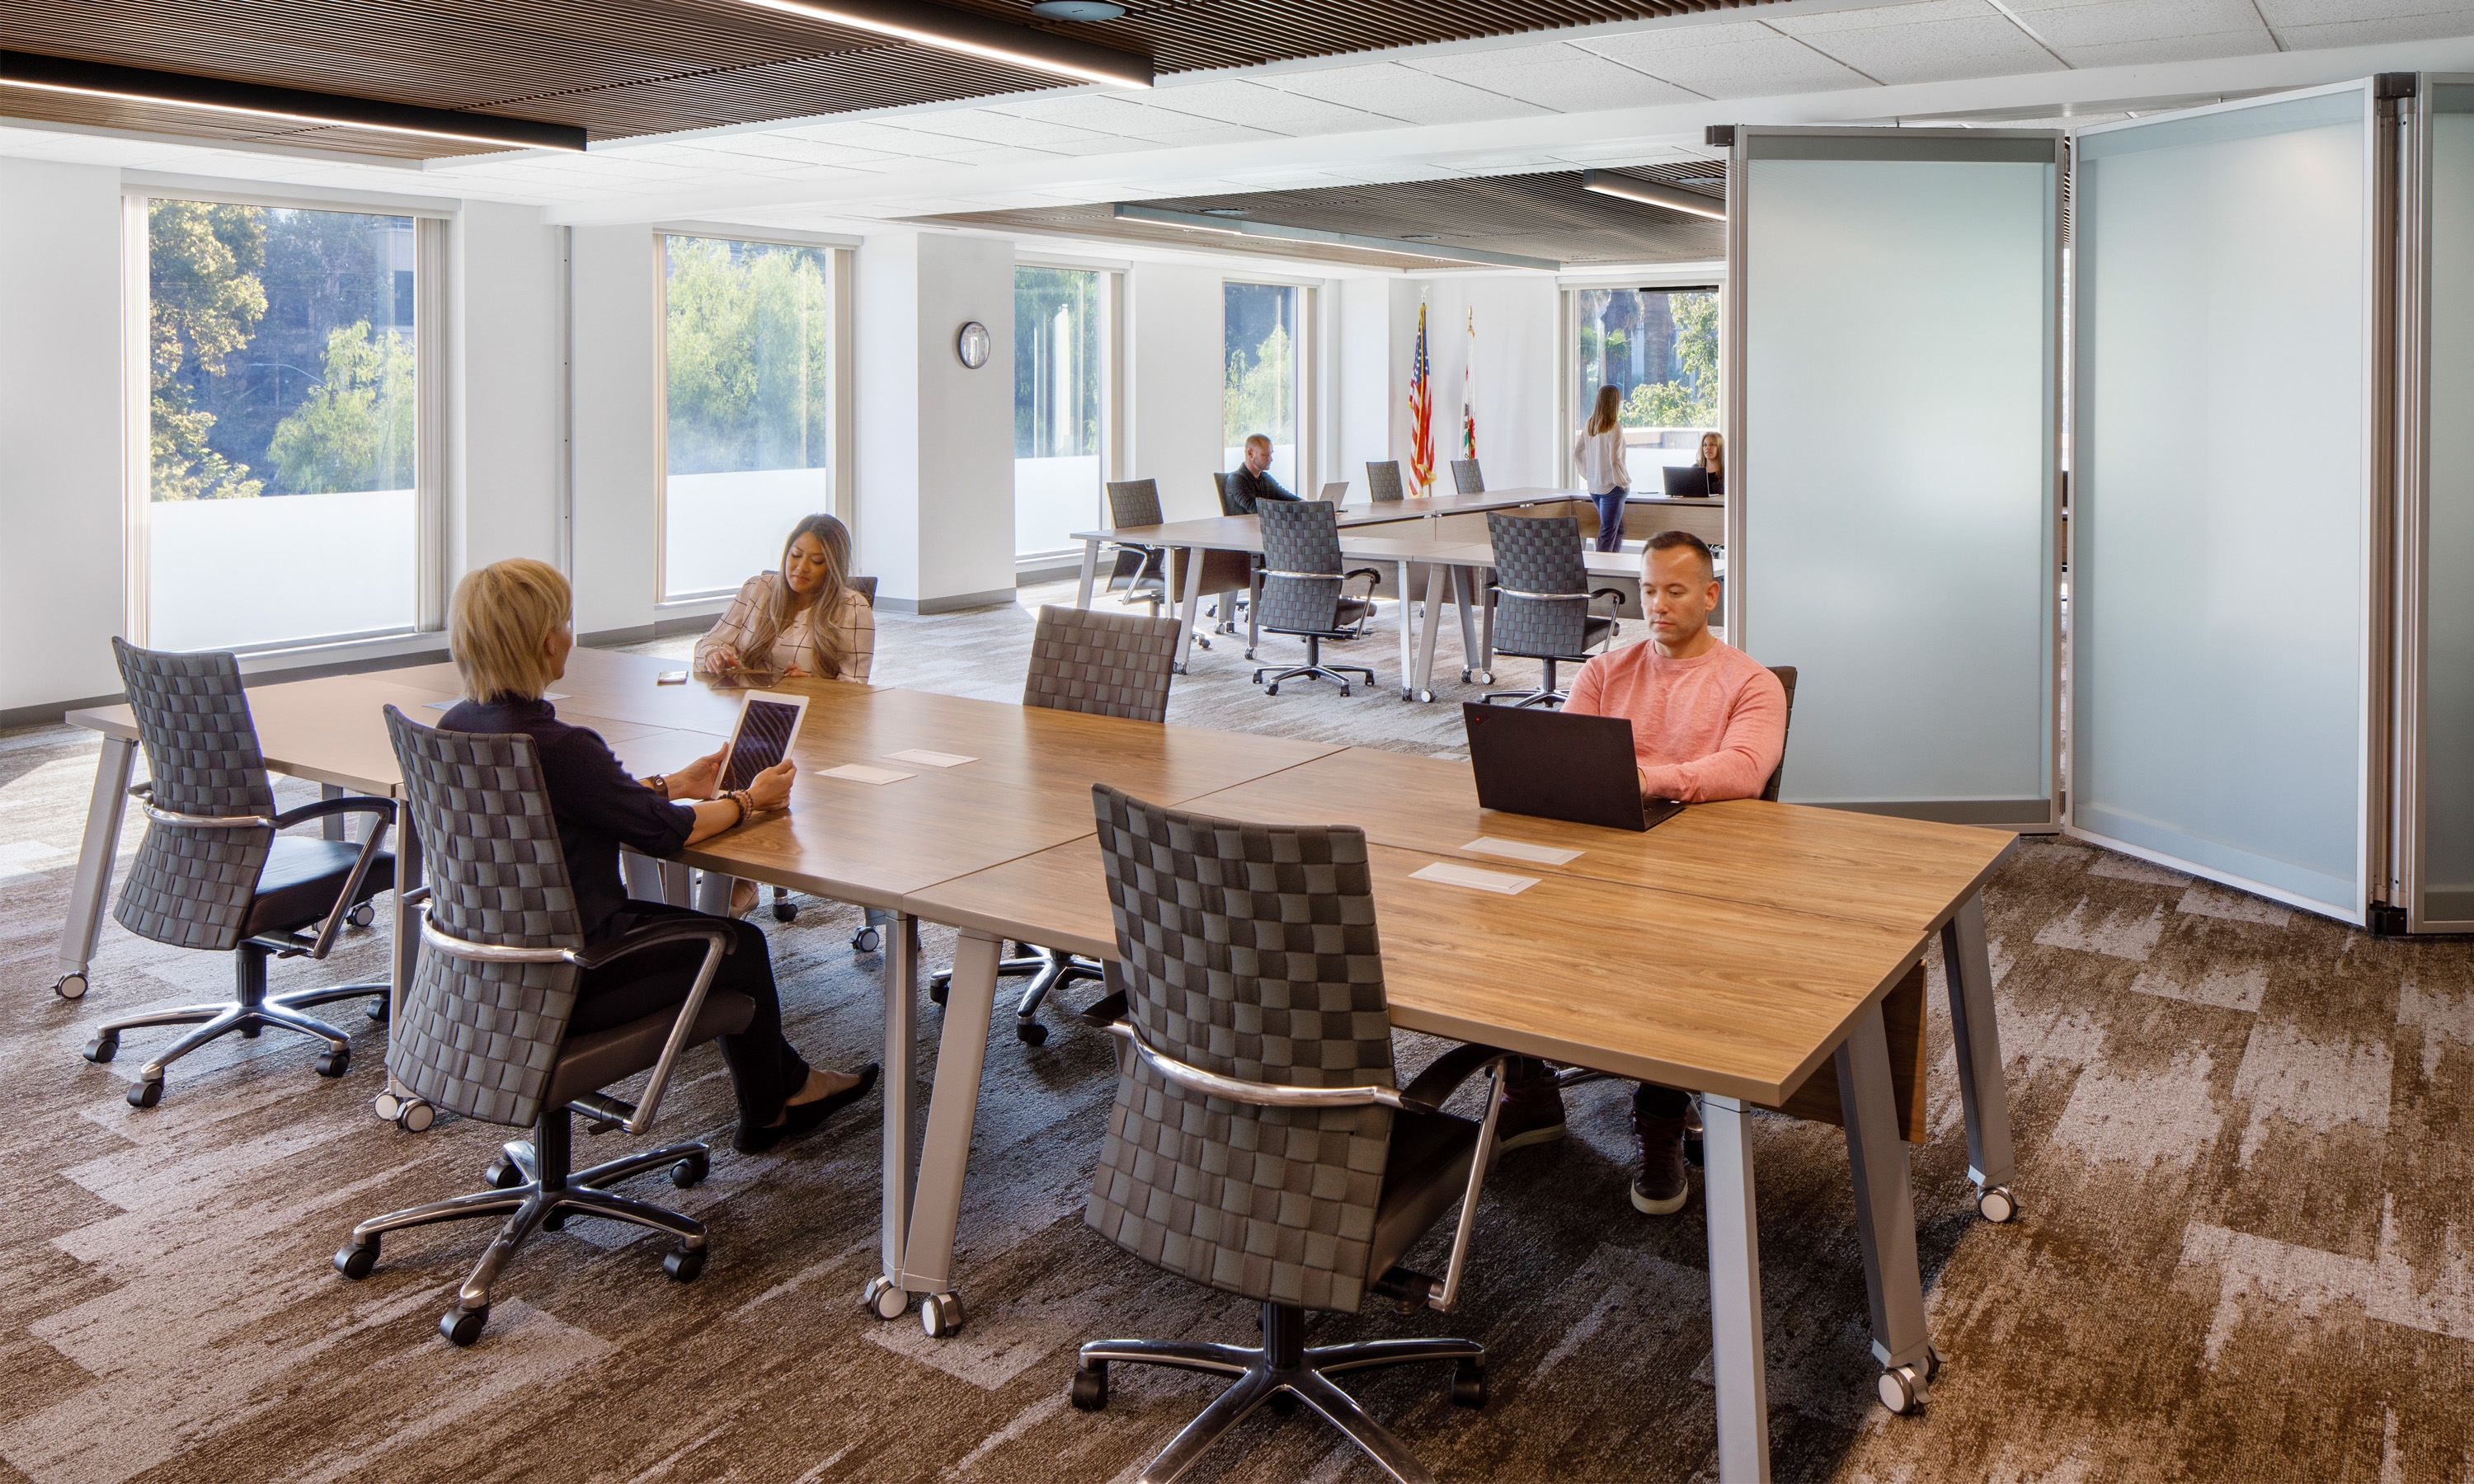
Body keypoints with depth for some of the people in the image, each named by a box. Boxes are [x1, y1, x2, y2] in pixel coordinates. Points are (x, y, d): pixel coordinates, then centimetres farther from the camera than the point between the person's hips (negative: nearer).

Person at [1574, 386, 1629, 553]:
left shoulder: (1588, 426, 5)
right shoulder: (1614, 429, -17)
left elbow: (1577, 452, 12)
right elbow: (1614, 460, -21)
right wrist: (1625, 482, -8)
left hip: (1594, 487, 7)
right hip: (1612, 487, -7)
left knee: (1618, 529, 19)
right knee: (1608, 532, -3)